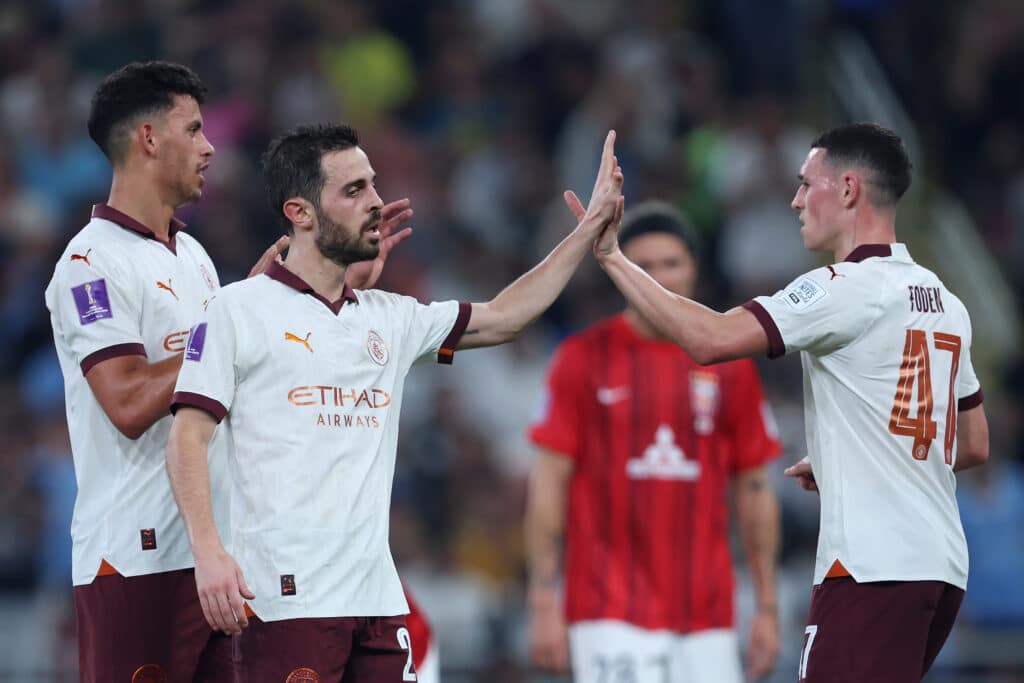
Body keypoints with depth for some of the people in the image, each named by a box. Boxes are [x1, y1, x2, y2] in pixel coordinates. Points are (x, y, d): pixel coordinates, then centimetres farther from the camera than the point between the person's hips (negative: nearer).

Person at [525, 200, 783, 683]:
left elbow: (755, 489, 12)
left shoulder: (729, 366, 9)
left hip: (706, 616, 3)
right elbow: (549, 481, -1)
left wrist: (767, 607, 7)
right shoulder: (583, 358, 1)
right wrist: (543, 603, -7)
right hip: (610, 612, -3)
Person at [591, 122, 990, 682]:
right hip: (942, 567, 9)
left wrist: (614, 259, -10)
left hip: (873, 568, -9)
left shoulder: (846, 289, -10)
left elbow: (710, 340, -19)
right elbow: (974, 446, 24)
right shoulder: (944, 302, 17)